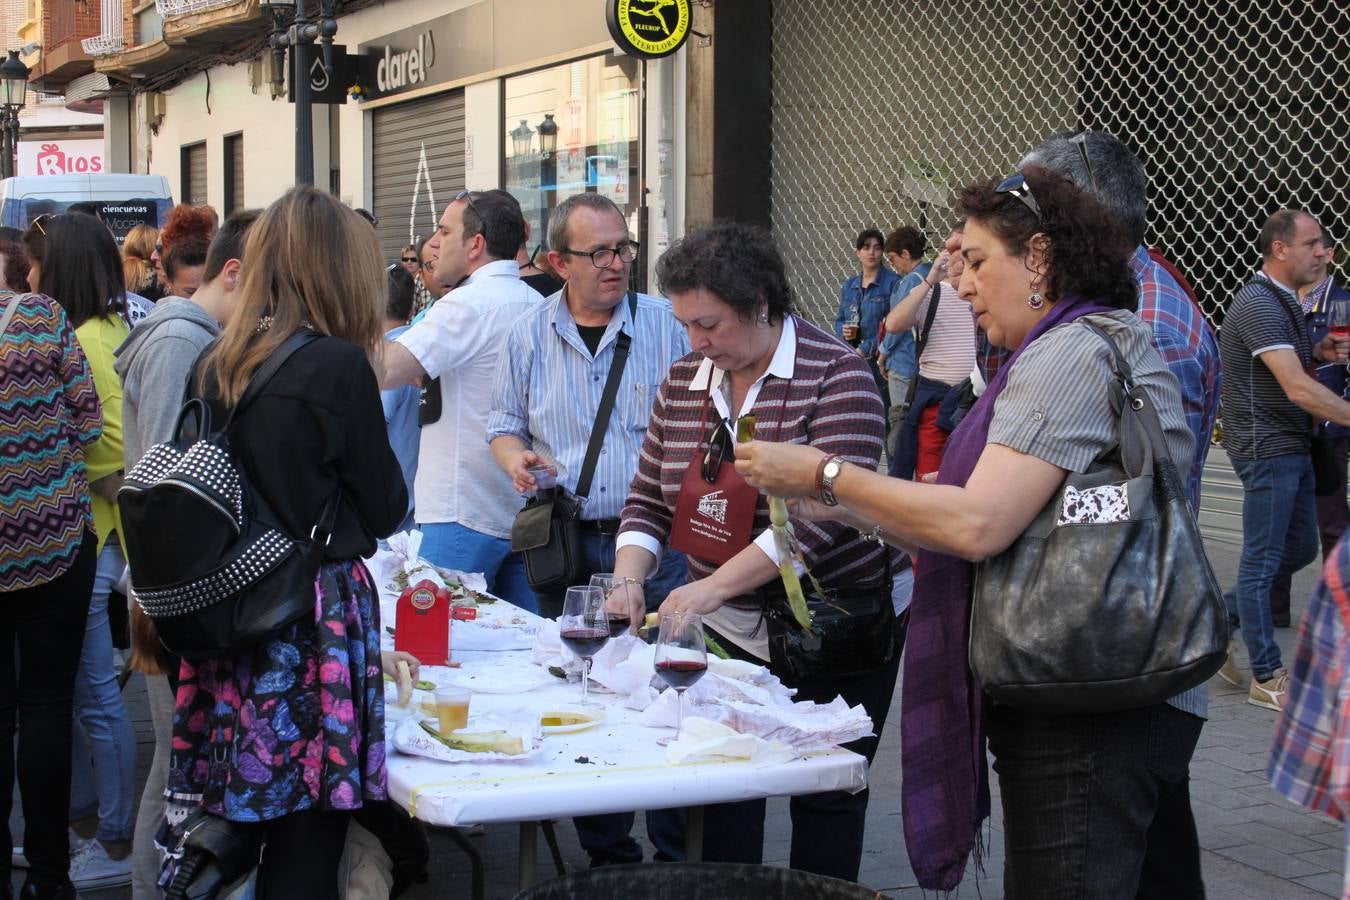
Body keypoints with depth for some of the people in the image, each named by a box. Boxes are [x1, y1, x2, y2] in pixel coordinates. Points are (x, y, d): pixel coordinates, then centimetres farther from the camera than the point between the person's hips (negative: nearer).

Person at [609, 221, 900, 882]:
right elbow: (649, 499, 10)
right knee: (724, 801, 8)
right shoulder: (684, 383, 5)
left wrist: (713, 586, -29)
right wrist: (629, 577, -10)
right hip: (727, 632, 5)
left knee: (826, 802, 6)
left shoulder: (836, 376, -15)